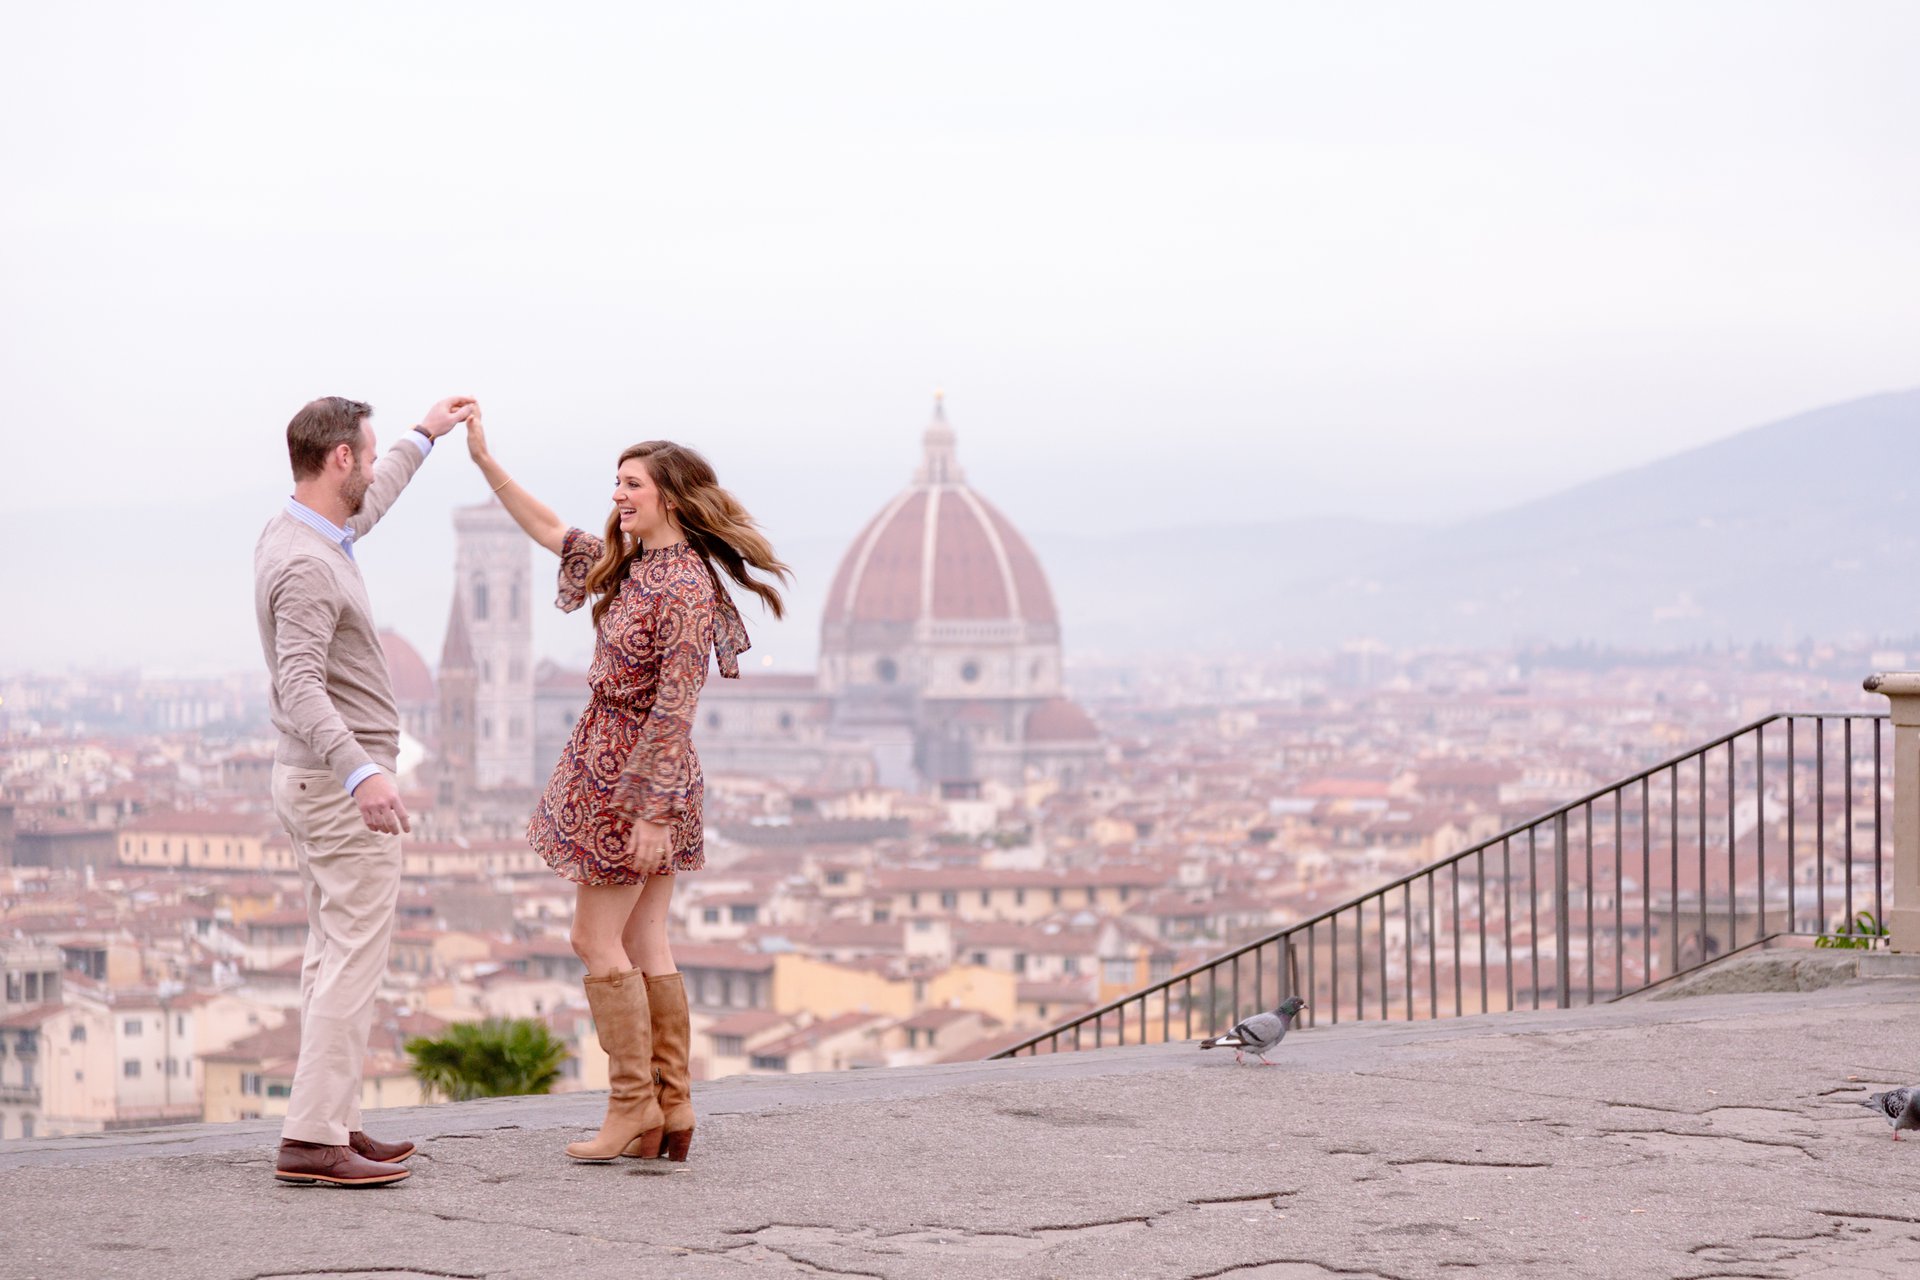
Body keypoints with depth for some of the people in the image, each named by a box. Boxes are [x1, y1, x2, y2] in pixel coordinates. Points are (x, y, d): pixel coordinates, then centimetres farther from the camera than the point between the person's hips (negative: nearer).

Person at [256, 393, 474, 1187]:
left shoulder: (296, 533, 9)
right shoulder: (306, 567, -23)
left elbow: (364, 508, 33)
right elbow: (302, 687, -34)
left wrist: (425, 437, 45)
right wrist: (361, 773, -46)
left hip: (322, 781, 11)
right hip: (342, 786, -11)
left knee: (334, 957, 13)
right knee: (353, 963, -10)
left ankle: (331, 1122, 16)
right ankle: (313, 1139, -12)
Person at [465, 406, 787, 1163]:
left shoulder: (685, 587, -19)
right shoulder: (630, 563, 8)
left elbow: (675, 709, -21)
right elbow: (549, 532, 20)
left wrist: (653, 813, -22)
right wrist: (484, 461, 15)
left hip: (638, 776, -9)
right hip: (611, 759, 9)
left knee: (597, 939, -5)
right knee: (643, 944, 8)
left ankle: (634, 1103, 0)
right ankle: (672, 1108, 10)